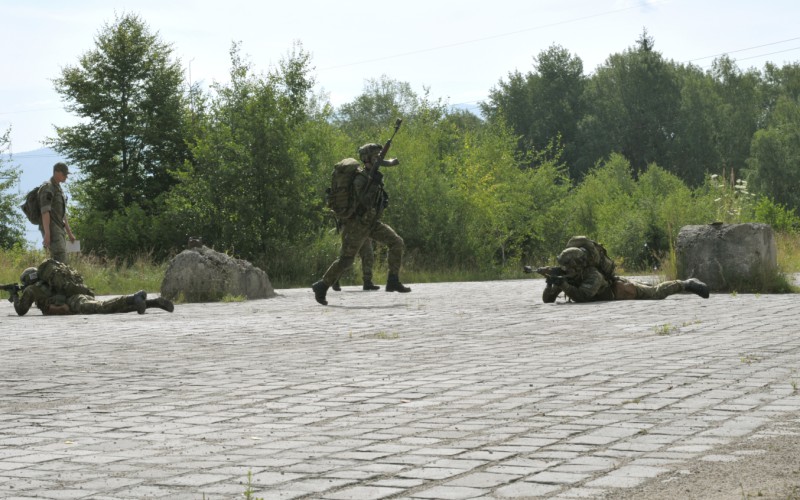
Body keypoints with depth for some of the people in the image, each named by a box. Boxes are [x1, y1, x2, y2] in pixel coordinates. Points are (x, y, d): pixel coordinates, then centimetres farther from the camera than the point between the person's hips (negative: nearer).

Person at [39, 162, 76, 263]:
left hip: (59, 229, 10)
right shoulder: (48, 188, -11)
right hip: (51, 229, -10)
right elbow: (45, 211, -19)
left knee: (58, 261, 6)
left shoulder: (58, 188, 20)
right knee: (61, 260, -19)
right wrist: (47, 233, -26)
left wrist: (69, 232, 24)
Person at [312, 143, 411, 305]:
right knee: (345, 260, -5)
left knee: (397, 243, -7)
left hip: (372, 223, 8)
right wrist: (374, 183, -34)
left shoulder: (373, 174, 3)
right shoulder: (360, 179, -22)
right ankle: (321, 287, 9)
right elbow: (366, 201, -33)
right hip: (357, 224, -8)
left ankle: (393, 281, -4)